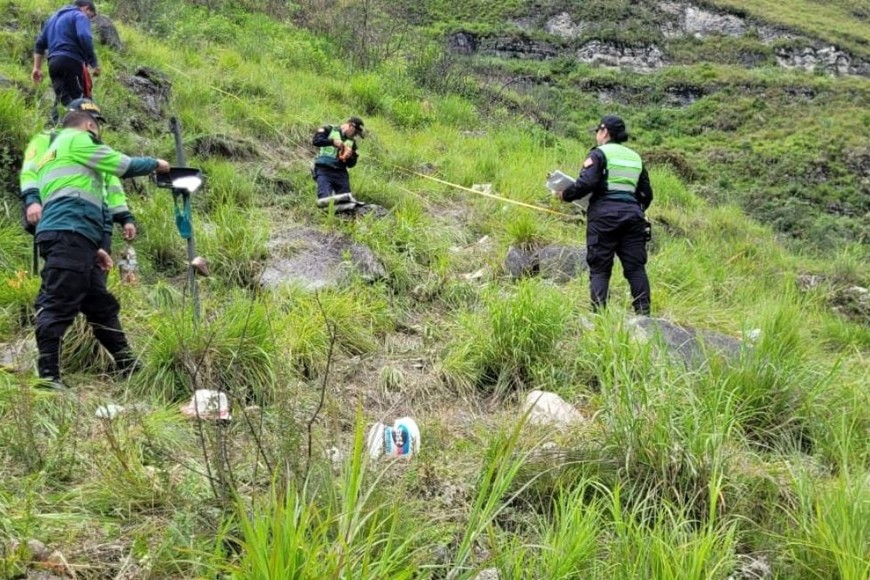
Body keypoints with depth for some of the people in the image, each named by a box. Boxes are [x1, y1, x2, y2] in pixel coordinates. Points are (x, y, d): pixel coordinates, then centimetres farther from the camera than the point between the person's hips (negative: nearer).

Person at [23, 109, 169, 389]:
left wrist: (93, 248, 26)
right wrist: (155, 164, 23)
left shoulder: (52, 155, 34)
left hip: (68, 237, 10)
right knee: (59, 304, -15)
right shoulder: (76, 139, 7)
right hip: (69, 234, -10)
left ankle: (130, 368, 16)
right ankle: (48, 376, -20)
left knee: (101, 305, 11)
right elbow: (125, 165, 4)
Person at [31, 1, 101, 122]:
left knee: (61, 100, 9)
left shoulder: (54, 17, 29)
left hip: (53, 63, 8)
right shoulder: (80, 15, 4)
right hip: (71, 61, -8)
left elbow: (40, 43, 25)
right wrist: (94, 63, -14)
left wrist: (37, 68, 22)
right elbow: (84, 38, -15)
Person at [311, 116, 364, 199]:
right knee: (325, 198, -23)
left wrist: (350, 157, -4)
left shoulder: (352, 142, 20)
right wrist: (333, 142, -19)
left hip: (341, 173, 5)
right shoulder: (329, 129, 5)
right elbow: (316, 140, -11)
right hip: (323, 170, -5)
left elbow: (351, 164, 19)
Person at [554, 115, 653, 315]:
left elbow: (586, 183, -11)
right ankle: (643, 313, -1)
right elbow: (646, 194, 21)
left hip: (604, 213, -5)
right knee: (635, 267, 4)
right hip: (632, 213, 5)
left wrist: (565, 194, 3)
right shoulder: (635, 157, 21)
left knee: (599, 268, -2)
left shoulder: (599, 153, 2)